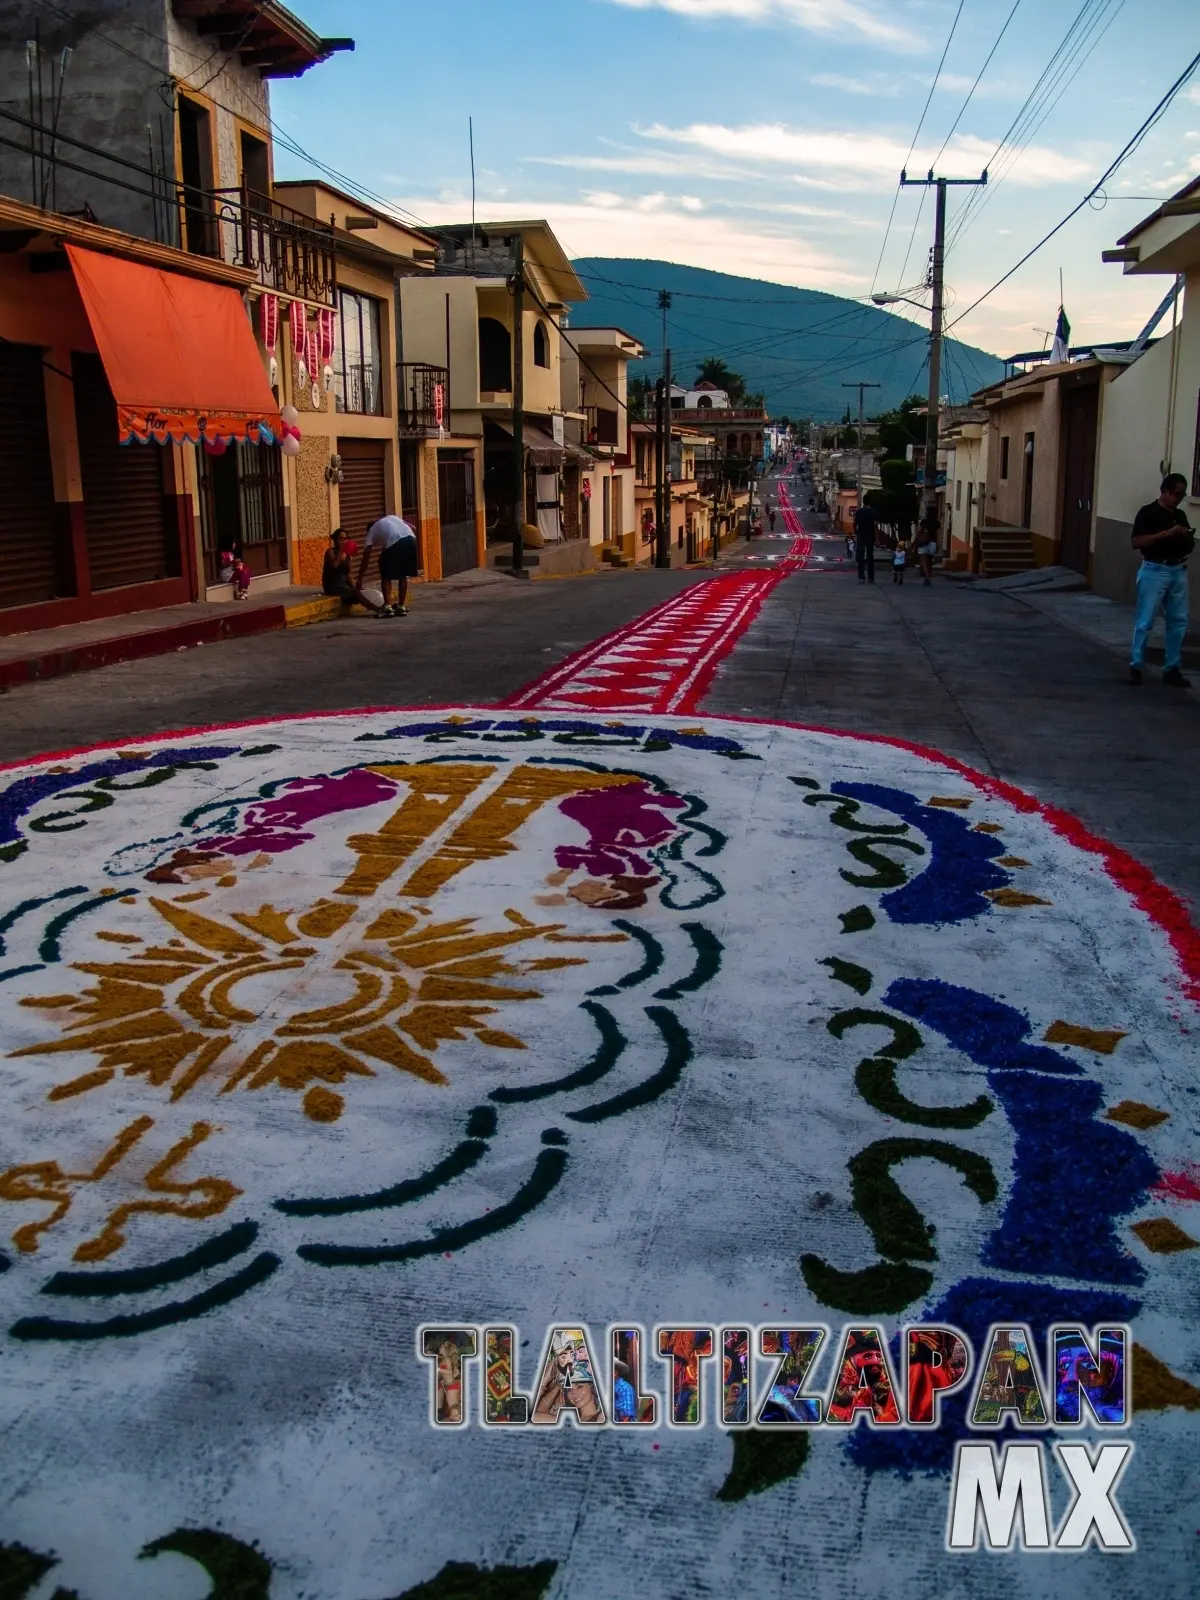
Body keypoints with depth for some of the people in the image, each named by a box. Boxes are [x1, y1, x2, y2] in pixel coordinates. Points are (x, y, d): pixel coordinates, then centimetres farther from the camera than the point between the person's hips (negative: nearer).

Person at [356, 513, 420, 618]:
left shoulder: (372, 531, 27)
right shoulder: (392, 517, 38)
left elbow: (365, 558, 21)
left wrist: (359, 579, 25)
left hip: (394, 543, -4)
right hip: (411, 539, 4)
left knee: (386, 575, 12)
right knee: (403, 575, 20)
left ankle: (388, 607, 2)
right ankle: (401, 607, 20)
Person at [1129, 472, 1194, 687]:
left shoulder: (1180, 515, 13)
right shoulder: (1148, 512, -7)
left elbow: (1188, 548, 19)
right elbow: (1136, 542, -18)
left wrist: (1189, 538, -4)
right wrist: (1167, 533, -23)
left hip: (1178, 572, 7)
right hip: (1155, 571, -6)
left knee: (1178, 622, 6)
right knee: (1145, 621, -3)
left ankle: (1171, 668, 14)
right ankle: (1135, 666, 7)